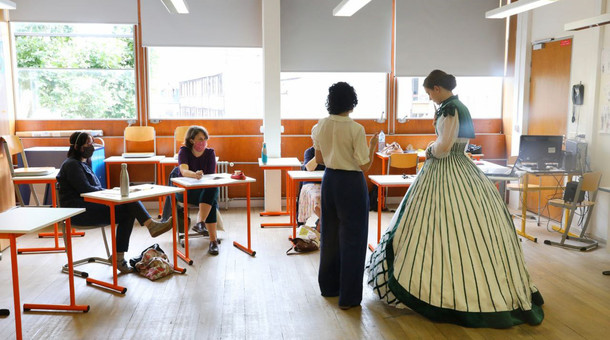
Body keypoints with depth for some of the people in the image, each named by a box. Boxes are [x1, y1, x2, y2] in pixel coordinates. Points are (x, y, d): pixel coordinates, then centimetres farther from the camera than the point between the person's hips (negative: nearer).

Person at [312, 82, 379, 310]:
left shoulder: (320, 127, -1)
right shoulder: (356, 129, -18)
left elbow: (319, 159, 9)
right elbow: (365, 165, -14)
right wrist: (373, 146, 0)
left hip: (329, 180, 6)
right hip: (351, 183, -6)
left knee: (330, 234, 19)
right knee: (352, 238, 4)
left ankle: (329, 286, 33)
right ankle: (348, 297, 11)